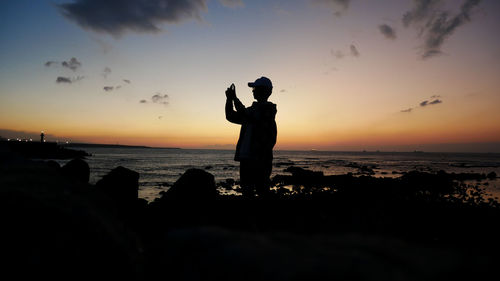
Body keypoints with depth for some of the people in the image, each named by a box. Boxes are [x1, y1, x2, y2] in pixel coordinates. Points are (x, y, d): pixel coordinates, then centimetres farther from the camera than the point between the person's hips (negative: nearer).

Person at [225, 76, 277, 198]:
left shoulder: (268, 108, -6)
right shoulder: (253, 109, 20)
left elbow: (245, 115, -20)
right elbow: (231, 117, 21)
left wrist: (234, 98, -11)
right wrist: (229, 99, 7)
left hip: (260, 157, -8)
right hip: (245, 156, 8)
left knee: (262, 190, -4)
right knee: (246, 190, 12)